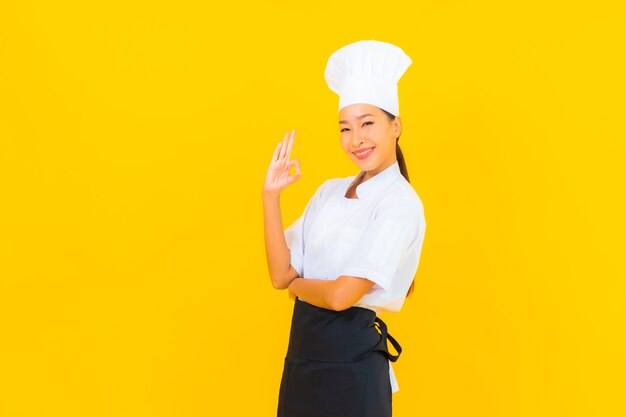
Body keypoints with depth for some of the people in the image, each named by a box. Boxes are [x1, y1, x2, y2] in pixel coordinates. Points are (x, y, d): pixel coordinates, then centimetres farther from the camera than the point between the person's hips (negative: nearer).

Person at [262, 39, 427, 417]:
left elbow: (342, 295, -20)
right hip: (302, 350, 7)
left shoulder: (400, 204, -13)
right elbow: (281, 275, 2)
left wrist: (296, 284, -1)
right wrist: (272, 195, -4)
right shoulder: (329, 192, 8)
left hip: (351, 360, -6)